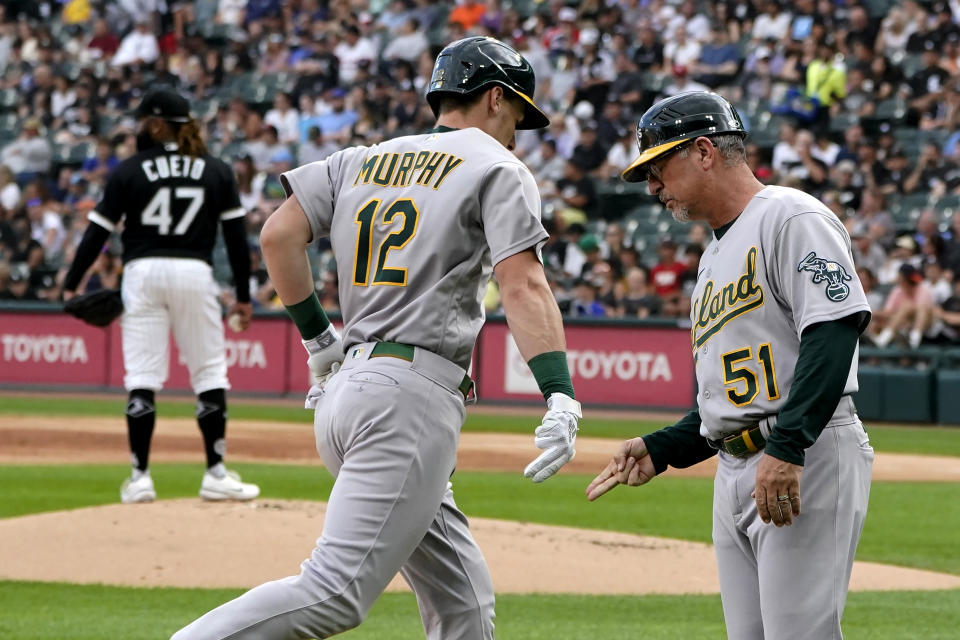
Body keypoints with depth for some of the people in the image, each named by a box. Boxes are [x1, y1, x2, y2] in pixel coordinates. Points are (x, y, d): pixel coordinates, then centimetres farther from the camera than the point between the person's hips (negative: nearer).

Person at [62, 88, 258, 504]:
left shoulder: (130, 171, 1)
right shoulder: (217, 172, 6)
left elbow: (98, 231, 0)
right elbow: (236, 235, 5)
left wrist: (72, 284, 6)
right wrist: (244, 295, 10)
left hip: (142, 272, -1)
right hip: (195, 273, 1)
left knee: (141, 376, 1)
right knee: (210, 374, 7)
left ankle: (139, 477, -3)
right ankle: (216, 475, 3)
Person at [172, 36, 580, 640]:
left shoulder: (363, 160, 20)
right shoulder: (498, 169, 2)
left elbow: (278, 235, 9)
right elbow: (523, 284, -12)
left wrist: (318, 337, 18)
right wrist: (561, 395, -21)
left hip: (346, 387, 8)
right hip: (413, 393, -8)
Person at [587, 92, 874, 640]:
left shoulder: (791, 217, -6)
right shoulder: (714, 259, 26)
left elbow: (835, 330, -19)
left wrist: (788, 448, -26)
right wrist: (660, 450, 14)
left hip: (811, 459, -10)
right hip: (734, 473, 10)